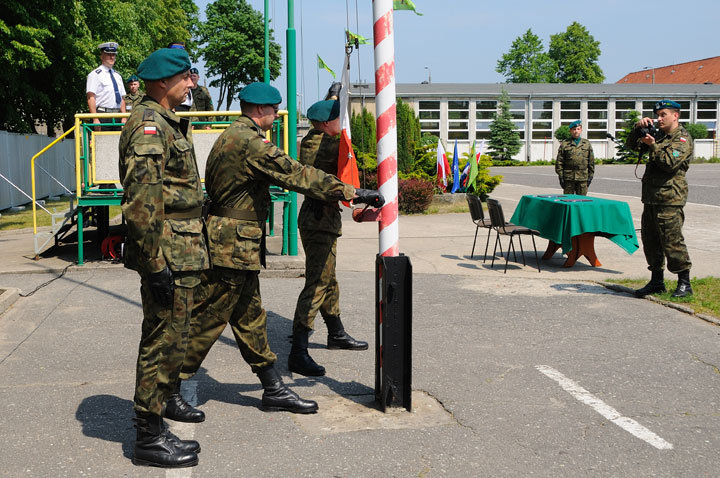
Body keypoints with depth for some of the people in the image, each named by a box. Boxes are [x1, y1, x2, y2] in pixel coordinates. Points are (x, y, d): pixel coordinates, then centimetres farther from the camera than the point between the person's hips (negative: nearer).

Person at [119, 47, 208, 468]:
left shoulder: (166, 123, 19)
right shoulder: (149, 125, -14)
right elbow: (141, 200, -23)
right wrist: (156, 264, -24)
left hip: (182, 253, 11)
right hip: (169, 256, -10)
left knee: (168, 342, 16)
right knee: (164, 342, -3)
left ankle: (154, 426, 27)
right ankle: (150, 439, 7)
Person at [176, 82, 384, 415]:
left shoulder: (232, 136, 16)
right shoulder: (249, 141, -17)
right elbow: (297, 175, -20)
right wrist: (352, 193, -17)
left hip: (239, 248, 11)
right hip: (233, 247, -11)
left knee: (250, 318, 13)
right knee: (207, 320, -2)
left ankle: (274, 389, 20)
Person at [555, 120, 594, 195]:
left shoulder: (587, 144, 11)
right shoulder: (564, 144, 4)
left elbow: (591, 161, 13)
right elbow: (559, 162, 3)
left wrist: (590, 175, 7)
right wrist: (561, 176, -3)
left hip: (583, 177, 2)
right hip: (568, 178, -1)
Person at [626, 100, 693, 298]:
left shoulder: (683, 140, -6)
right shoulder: (659, 136, 19)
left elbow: (670, 163, -19)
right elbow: (632, 145, 20)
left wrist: (653, 145, -19)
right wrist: (639, 129, 4)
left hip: (669, 200, -9)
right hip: (651, 199, 9)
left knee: (672, 242, -7)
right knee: (650, 241, 11)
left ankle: (684, 283, 2)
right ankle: (657, 281, 21)